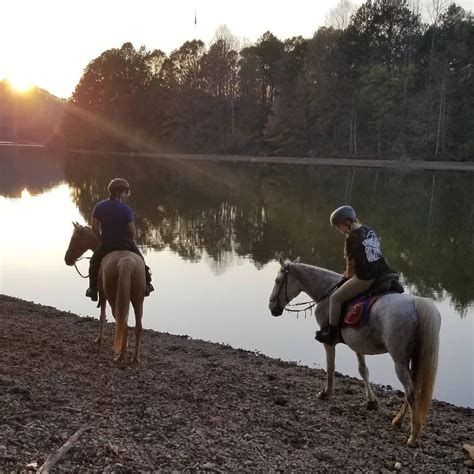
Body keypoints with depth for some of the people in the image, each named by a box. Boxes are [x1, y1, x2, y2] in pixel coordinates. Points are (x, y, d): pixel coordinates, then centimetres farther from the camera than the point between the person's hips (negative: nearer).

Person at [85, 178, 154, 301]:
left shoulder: (99, 206, -4)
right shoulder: (126, 209, -13)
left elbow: (94, 226, -3)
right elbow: (132, 231, -14)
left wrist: (102, 239, 10)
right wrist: (129, 240, 6)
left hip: (106, 244, 2)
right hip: (125, 243, -2)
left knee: (94, 262, 24)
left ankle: (93, 289, 22)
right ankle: (146, 285, 29)